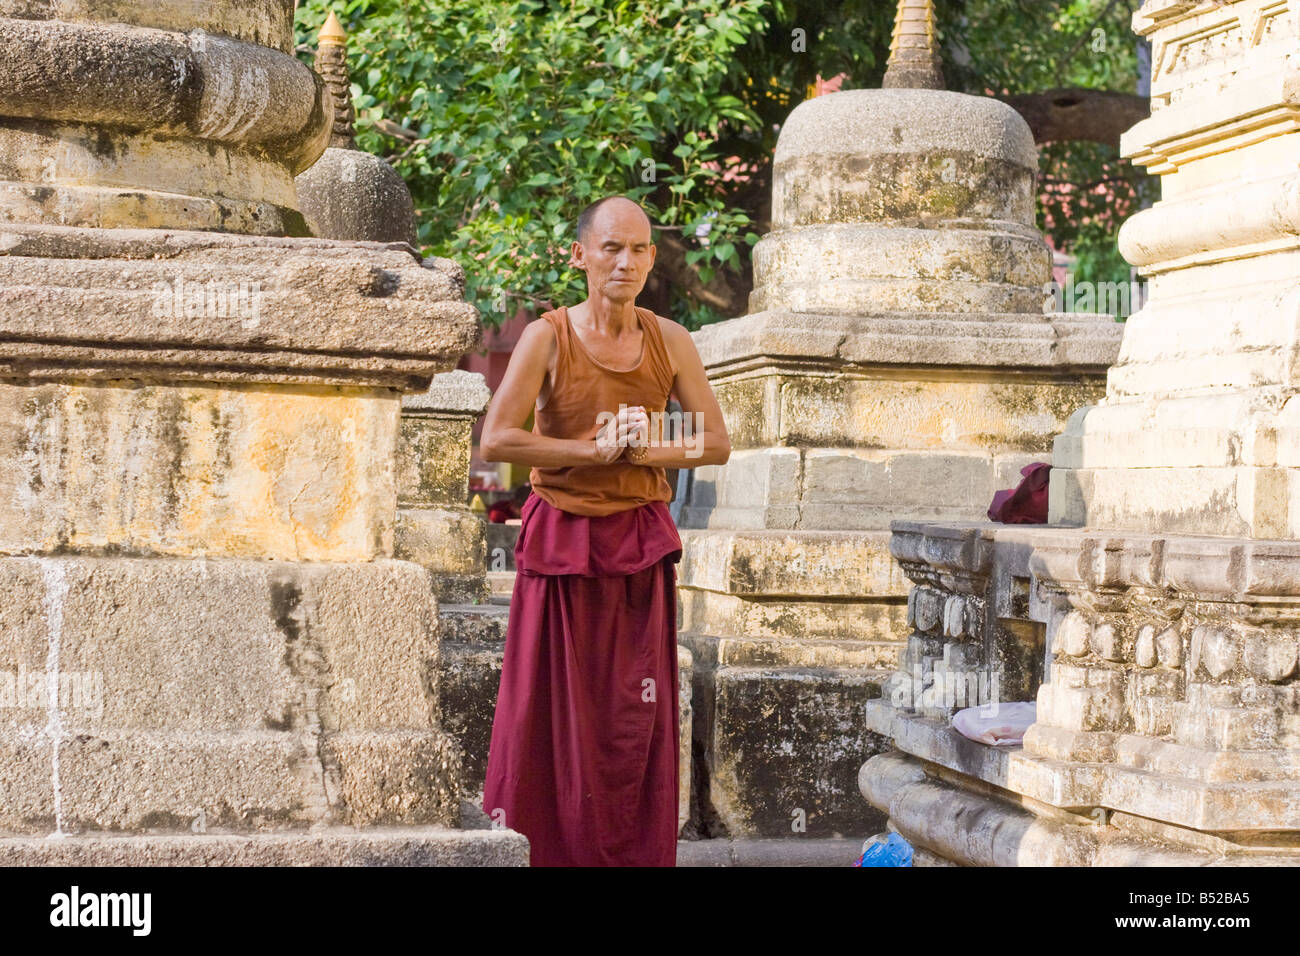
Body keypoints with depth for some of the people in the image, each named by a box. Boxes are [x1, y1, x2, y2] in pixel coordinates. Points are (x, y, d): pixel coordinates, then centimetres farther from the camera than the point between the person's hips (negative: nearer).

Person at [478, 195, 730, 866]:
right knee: (551, 710, -1)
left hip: (639, 543, 3)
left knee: (636, 717, 4)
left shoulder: (669, 341, 4)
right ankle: (535, 852, 8)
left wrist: (646, 451, -10)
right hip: (560, 540, -3)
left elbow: (716, 444, 6)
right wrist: (593, 449, -14)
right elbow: (495, 441, -15)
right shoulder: (548, 338, -6)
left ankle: (636, 856, 11)